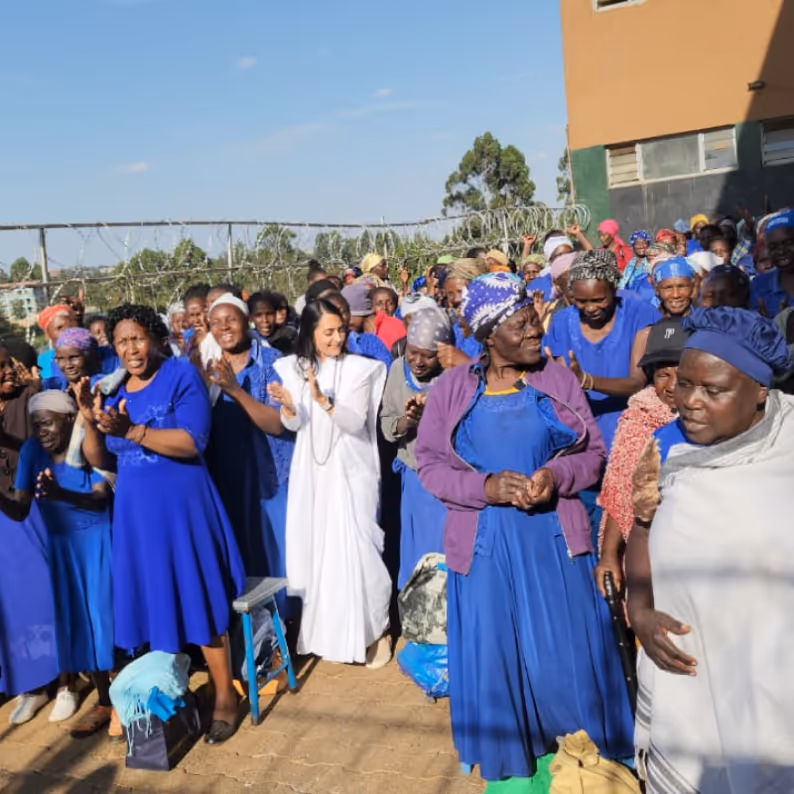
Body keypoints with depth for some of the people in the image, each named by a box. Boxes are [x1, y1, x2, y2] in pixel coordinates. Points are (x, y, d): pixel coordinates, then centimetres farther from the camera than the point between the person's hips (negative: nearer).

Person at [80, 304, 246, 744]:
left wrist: (130, 430, -26)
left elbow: (193, 442, -19)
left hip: (181, 506, -5)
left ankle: (225, 695, 14)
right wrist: (90, 419, -11)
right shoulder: (114, 390, 8)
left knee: (197, 599, 1)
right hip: (136, 512, 5)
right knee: (152, 601, 11)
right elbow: (100, 460, 7)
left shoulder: (181, 375, -8)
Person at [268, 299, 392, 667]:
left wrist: (323, 399, -28)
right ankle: (328, 629, 27)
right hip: (312, 471, 4)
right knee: (317, 547, 10)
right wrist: (288, 407, -19)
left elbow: (356, 422, -14)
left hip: (350, 470, -3)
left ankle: (374, 628, 14)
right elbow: (294, 425, 2)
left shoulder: (360, 368, -7)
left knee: (355, 547, -5)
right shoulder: (294, 368, 3)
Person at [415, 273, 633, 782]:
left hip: (554, 537, 1)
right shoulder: (452, 387, -1)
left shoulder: (557, 379, 1)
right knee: (494, 654, 10)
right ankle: (507, 757, 32)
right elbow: (430, 464, -2)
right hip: (485, 542, 0)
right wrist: (487, 486, -17)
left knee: (567, 653, 8)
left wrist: (555, 476, -16)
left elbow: (593, 453, 4)